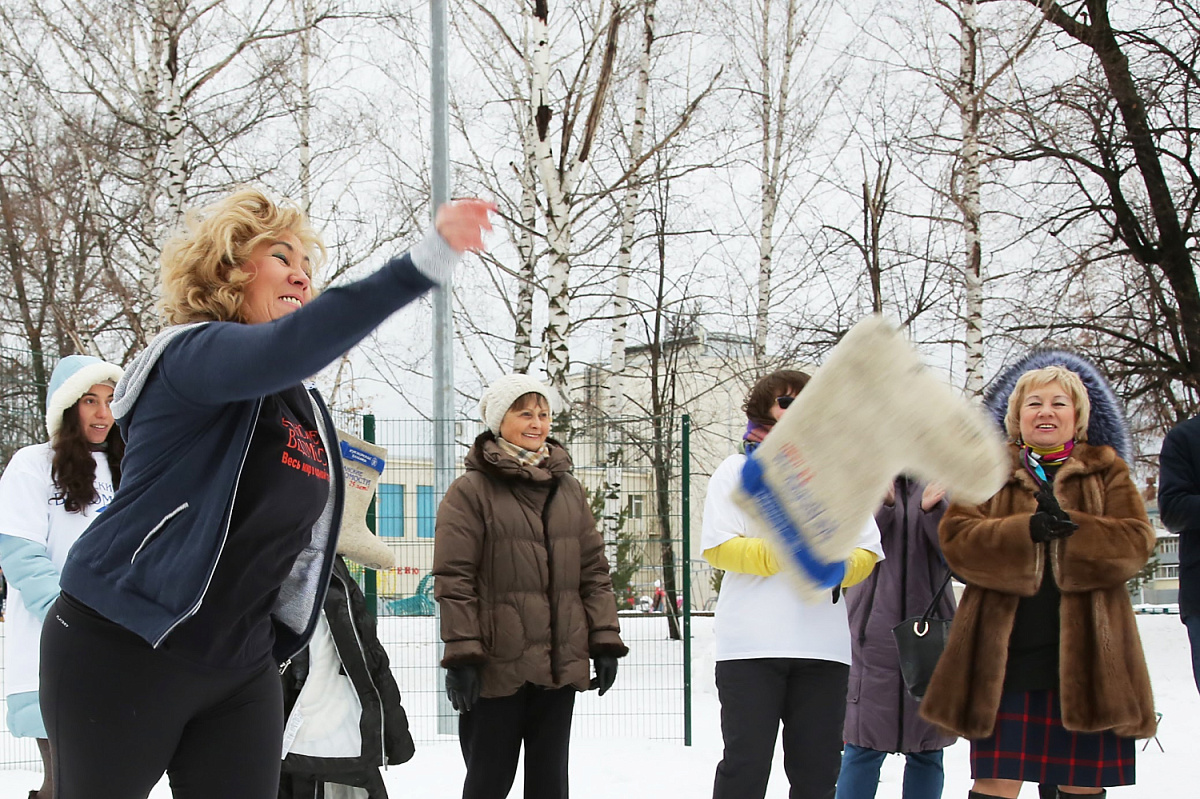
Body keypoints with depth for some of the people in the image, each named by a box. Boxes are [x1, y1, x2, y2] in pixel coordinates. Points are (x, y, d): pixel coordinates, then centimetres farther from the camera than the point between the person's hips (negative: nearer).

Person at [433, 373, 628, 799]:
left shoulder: (569, 489, 12)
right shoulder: (470, 491, -5)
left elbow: (594, 569, 13)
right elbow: (453, 579, -9)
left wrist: (605, 639, 6)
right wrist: (461, 654, -14)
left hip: (560, 666, 5)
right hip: (498, 666, -5)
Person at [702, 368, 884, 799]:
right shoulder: (737, 470, 8)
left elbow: (868, 552, 11)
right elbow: (718, 547, -3)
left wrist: (839, 563, -11)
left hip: (823, 645, 4)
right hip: (751, 644, -3)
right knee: (746, 763, -4)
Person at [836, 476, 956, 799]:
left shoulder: (939, 486, 10)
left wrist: (933, 510, -20)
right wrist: (882, 504, -24)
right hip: (873, 630, -2)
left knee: (927, 749, 4)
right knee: (864, 746, -4)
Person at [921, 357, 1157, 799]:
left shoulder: (1106, 472, 13)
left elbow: (1136, 539, -2)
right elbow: (956, 536, -2)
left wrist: (1070, 527, -16)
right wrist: (1027, 530, -17)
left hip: (1084, 656, 1)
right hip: (1006, 655, 0)